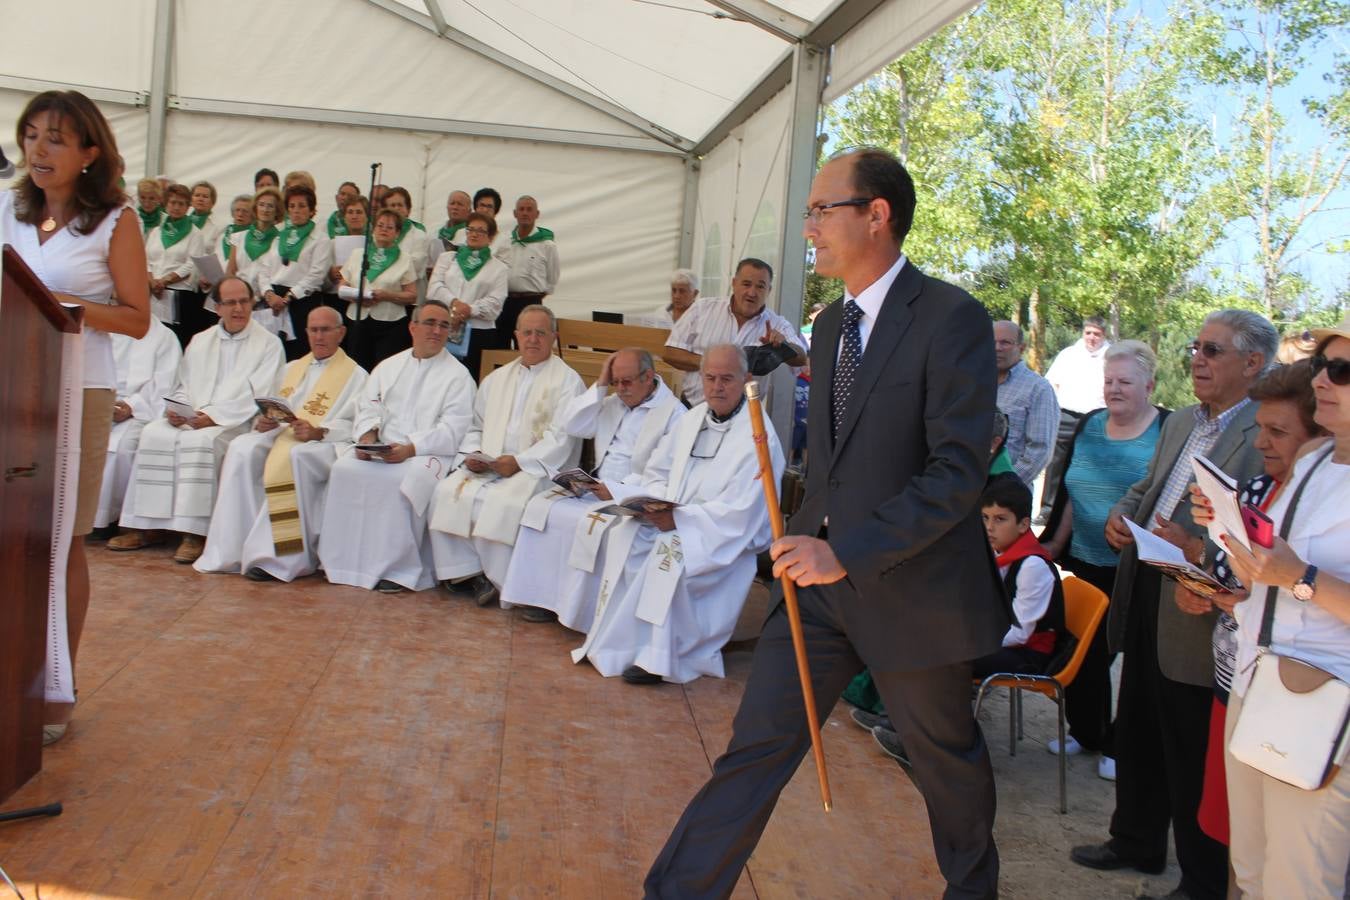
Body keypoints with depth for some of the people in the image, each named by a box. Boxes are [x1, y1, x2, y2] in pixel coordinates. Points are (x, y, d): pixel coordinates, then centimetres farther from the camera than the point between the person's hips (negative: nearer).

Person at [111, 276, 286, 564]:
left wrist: (215, 416, -17)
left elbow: (259, 397, -7)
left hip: (238, 422, -5)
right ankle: (147, 526, -17)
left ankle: (194, 532, -32)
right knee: (154, 434, -21)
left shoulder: (268, 343, 4)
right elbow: (183, 386, 20)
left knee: (201, 441, -34)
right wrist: (176, 409, -4)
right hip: (189, 418, 5)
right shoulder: (200, 341, 22)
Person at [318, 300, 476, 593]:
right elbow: (368, 409, 15)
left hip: (427, 453, -4)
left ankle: (397, 568, -23)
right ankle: (346, 558, -13)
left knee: (402, 481, -33)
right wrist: (366, 436, -8)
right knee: (344, 470, -22)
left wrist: (409, 449, -19)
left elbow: (452, 429, -7)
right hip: (380, 448, 5)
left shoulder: (457, 375, 4)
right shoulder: (389, 366, 21)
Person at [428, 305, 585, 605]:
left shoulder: (567, 381, 3)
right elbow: (476, 428, 23)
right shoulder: (497, 379, 22)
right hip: (486, 467, 6)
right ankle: (466, 572, -13)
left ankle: (497, 580, -15)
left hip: (538, 468, -5)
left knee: (501, 503, -33)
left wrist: (518, 462, -17)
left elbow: (560, 438, -8)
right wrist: (473, 453, 1)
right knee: (448, 492, -21)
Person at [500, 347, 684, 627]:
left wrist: (617, 489, -25)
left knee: (593, 523, -33)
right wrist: (600, 385, 2)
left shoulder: (674, 412, -7)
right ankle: (544, 597, -6)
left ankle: (582, 612, -20)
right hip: (598, 488, 8)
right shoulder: (612, 403, 17)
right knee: (542, 507, -9)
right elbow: (572, 426, 10)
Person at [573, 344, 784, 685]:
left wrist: (679, 518, -26)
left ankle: (657, 656, -22)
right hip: (673, 517, 6)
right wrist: (647, 501, -9)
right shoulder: (692, 419, 10)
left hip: (729, 538, -6)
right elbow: (658, 475, 14)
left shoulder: (758, 436, -13)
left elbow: (738, 510, -19)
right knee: (625, 537, -20)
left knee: (671, 549, -33)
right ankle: (613, 641, -15)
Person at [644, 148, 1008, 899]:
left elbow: (959, 470, -22)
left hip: (911, 586, -5)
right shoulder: (831, 323, 9)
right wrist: (807, 540, 10)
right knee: (755, 746, 5)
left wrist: (847, 553, -26)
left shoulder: (952, 318, -15)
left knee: (946, 756, 17)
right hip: (823, 578, 6)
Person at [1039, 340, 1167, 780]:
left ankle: (1118, 744, 21)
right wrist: (1054, 544, 13)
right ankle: (1084, 731, 30)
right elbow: (1068, 493, 13)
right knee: (1087, 648, 12)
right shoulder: (1088, 426, 8)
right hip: (1087, 563, 5)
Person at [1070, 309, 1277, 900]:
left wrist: (1200, 553, -32)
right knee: (1137, 736, 23)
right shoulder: (1180, 424, 12)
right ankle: (1137, 844, 43)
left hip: (1197, 616, -9)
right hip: (1144, 599, 9)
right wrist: (1121, 514, 2)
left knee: (1194, 762, 7)